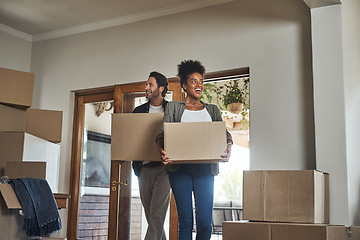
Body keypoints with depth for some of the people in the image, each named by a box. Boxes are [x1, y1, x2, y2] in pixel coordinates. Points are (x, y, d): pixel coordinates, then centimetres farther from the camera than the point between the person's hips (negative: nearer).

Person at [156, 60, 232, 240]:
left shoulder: (212, 109, 20)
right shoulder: (173, 107, 14)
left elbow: (224, 133, 7)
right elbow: (163, 133, 1)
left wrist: (228, 147, -17)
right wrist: (161, 149, -22)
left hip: (204, 168, 1)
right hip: (180, 168, -1)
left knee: (205, 223, -5)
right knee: (185, 222, -2)